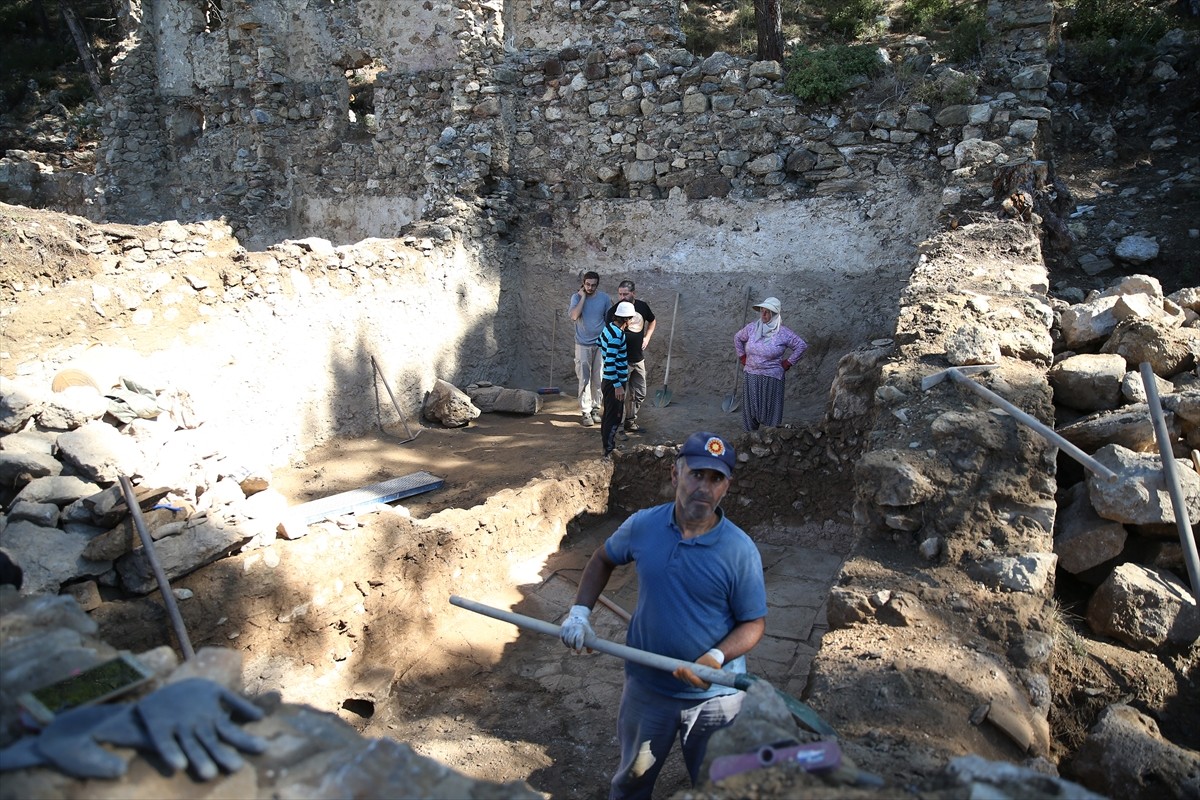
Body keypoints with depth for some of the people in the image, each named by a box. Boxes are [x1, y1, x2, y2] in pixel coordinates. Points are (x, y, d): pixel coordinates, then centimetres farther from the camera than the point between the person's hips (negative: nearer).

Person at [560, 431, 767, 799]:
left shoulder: (740, 550, -20)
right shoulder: (643, 525, -12)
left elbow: (754, 623, -12)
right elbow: (603, 559, 7)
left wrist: (717, 658, -30)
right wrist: (580, 611, -4)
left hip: (714, 696, -2)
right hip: (647, 685, 3)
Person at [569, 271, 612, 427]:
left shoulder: (604, 298, -1)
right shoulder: (576, 297, -6)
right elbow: (574, 316, -23)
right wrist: (583, 297, -17)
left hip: (600, 344, 2)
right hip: (583, 345, -2)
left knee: (597, 379, 7)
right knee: (584, 380, -3)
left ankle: (595, 408, 20)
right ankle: (586, 412, 1)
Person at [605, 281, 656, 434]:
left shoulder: (642, 306, 1)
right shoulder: (613, 311, -12)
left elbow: (652, 321, 20)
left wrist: (647, 337, 5)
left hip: (639, 358, 6)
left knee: (639, 394, 14)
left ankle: (630, 421, 30)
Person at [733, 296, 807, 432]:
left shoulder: (783, 333, -10)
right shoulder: (752, 328, 1)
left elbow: (802, 345, -4)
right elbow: (737, 338, 19)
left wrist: (788, 362, -3)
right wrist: (742, 356, 14)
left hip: (772, 378, -4)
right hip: (751, 376, 4)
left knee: (770, 409, 2)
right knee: (750, 407, 10)